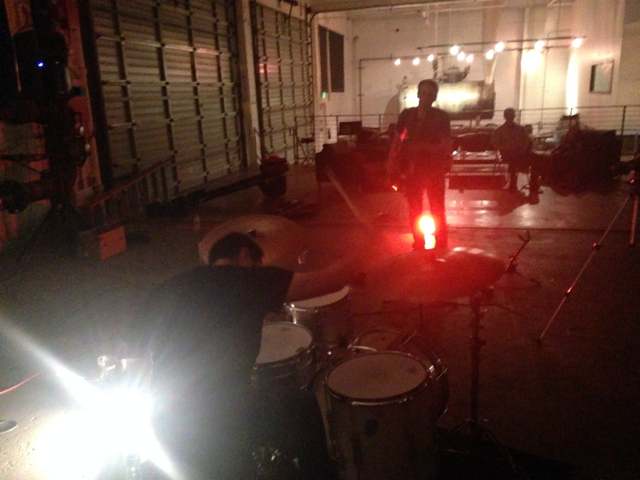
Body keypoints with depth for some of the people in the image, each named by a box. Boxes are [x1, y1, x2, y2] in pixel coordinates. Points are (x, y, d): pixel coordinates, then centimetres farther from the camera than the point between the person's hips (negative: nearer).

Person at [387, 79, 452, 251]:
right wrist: (392, 161, 0)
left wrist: (425, 147, -25)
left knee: (437, 211, 1)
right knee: (414, 210, 11)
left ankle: (441, 246, 11)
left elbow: (446, 146, -10)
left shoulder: (441, 116, -4)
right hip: (412, 169, 3)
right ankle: (418, 245, 24)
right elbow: (398, 140, 9)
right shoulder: (407, 114, 3)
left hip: (434, 169, -2)